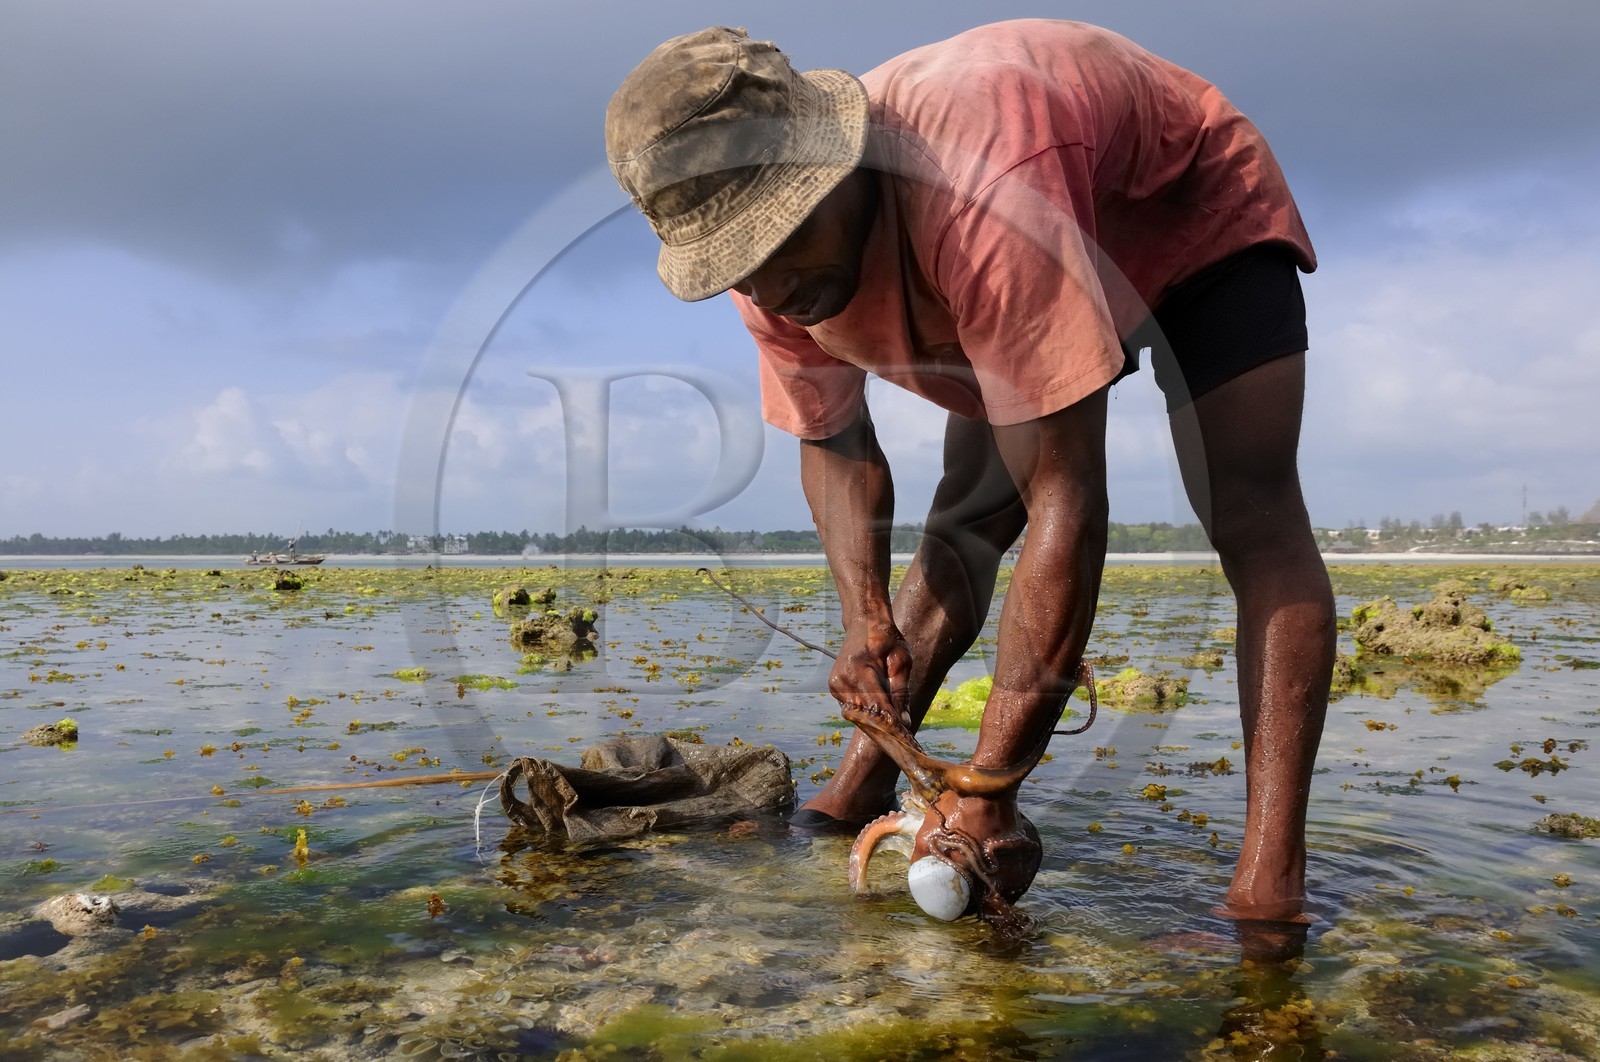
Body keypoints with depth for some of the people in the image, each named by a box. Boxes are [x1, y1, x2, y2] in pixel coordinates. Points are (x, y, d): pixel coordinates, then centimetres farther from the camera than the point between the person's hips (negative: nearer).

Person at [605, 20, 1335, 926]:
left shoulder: (986, 200, -47)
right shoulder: (776, 276, -23)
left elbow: (1067, 501, -46)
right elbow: (835, 444, -7)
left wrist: (991, 784, -43)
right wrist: (868, 621, -24)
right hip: (1021, 274, 6)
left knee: (1252, 518, -24)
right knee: (963, 521, -2)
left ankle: (1269, 891, -26)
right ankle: (862, 786, 6)